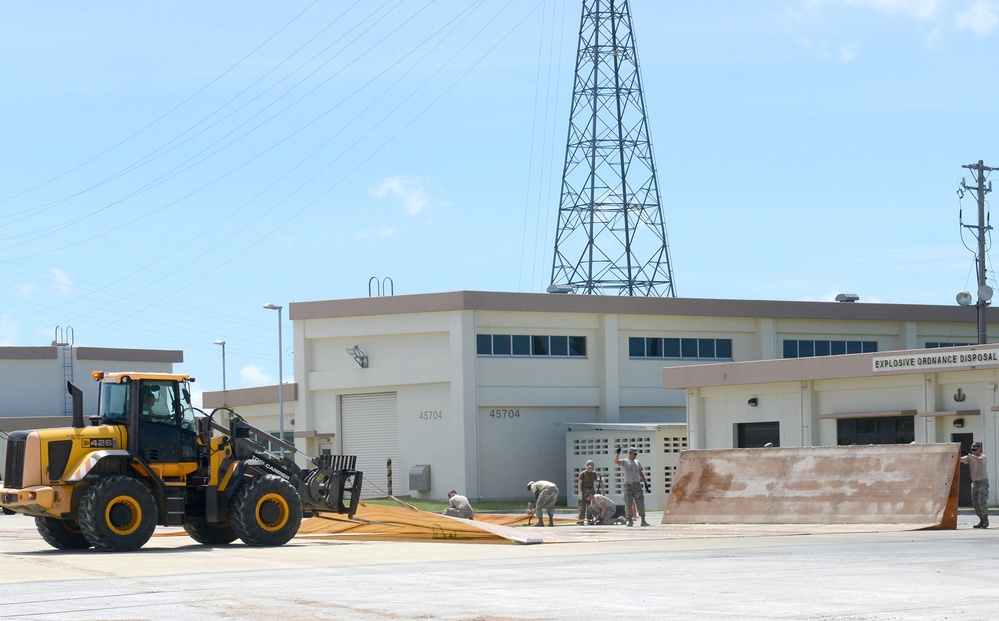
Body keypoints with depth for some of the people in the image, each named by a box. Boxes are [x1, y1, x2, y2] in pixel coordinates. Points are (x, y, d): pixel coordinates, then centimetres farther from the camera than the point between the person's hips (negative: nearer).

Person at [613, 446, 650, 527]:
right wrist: (618, 453, -28)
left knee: (640, 503, 0)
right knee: (628, 504, -1)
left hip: (637, 484, 3)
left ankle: (643, 521, 2)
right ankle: (630, 521, 6)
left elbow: (640, 473, 21)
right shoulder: (625, 462, 1)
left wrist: (645, 482, 15)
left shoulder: (637, 462, 15)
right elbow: (616, 461, -16)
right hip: (628, 485, -3)